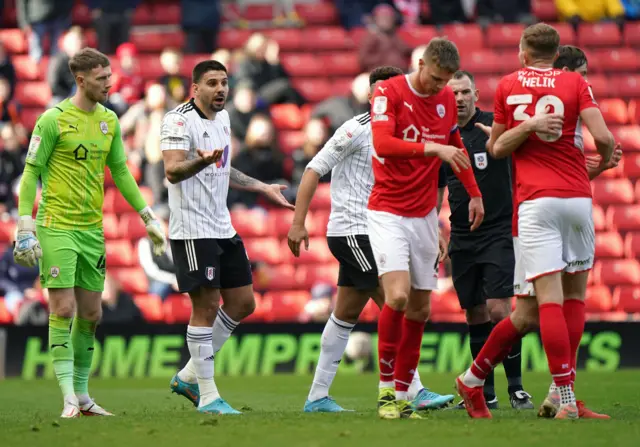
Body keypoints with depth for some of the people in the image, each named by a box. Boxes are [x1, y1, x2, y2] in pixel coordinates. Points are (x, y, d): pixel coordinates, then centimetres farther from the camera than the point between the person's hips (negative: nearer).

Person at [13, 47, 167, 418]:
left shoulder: (109, 120, 9)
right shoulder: (54, 119, -9)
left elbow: (120, 172, 17)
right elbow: (31, 174, -7)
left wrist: (149, 219, 15)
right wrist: (25, 230, -13)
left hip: (92, 229, 6)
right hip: (56, 227, -6)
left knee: (91, 314, 8)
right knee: (64, 309, -10)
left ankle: (83, 395, 17)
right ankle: (69, 398, -8)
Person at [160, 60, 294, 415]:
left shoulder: (221, 118, 14)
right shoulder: (179, 121, -13)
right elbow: (173, 171, -25)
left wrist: (263, 188, 31)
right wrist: (202, 161, -44)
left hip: (223, 228, 9)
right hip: (192, 230, -9)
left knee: (242, 303, 10)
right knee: (206, 306, -8)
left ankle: (189, 376, 20)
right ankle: (207, 397, -2)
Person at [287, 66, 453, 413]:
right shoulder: (357, 130, -12)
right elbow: (314, 169, -13)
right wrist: (298, 222, -19)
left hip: (371, 234, 9)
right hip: (351, 231, -9)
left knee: (346, 314, 11)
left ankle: (317, 397, 15)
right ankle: (415, 393, -16)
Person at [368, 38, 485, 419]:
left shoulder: (448, 99, 6)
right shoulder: (389, 93, -12)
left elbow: (456, 147, 23)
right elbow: (382, 144, -26)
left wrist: (474, 192, 21)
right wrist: (432, 148, -35)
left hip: (425, 215, 6)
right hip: (388, 212, -6)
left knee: (419, 308, 5)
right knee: (398, 294, -21)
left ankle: (403, 396, 12)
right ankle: (386, 388, -9)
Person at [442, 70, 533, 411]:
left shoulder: (496, 126, -5)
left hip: (499, 233, -4)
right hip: (462, 239, 4)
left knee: (498, 309, -13)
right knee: (475, 315, 7)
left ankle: (516, 388, -5)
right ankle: (485, 393, 13)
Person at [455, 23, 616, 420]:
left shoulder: (508, 86, 10)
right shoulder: (576, 83, 5)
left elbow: (496, 147, 16)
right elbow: (602, 136, -5)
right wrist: (606, 159, 14)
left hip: (534, 201, 0)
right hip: (577, 198, 0)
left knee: (548, 299, -7)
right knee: (575, 294, 11)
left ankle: (566, 398, -11)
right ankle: (563, 394, 7)